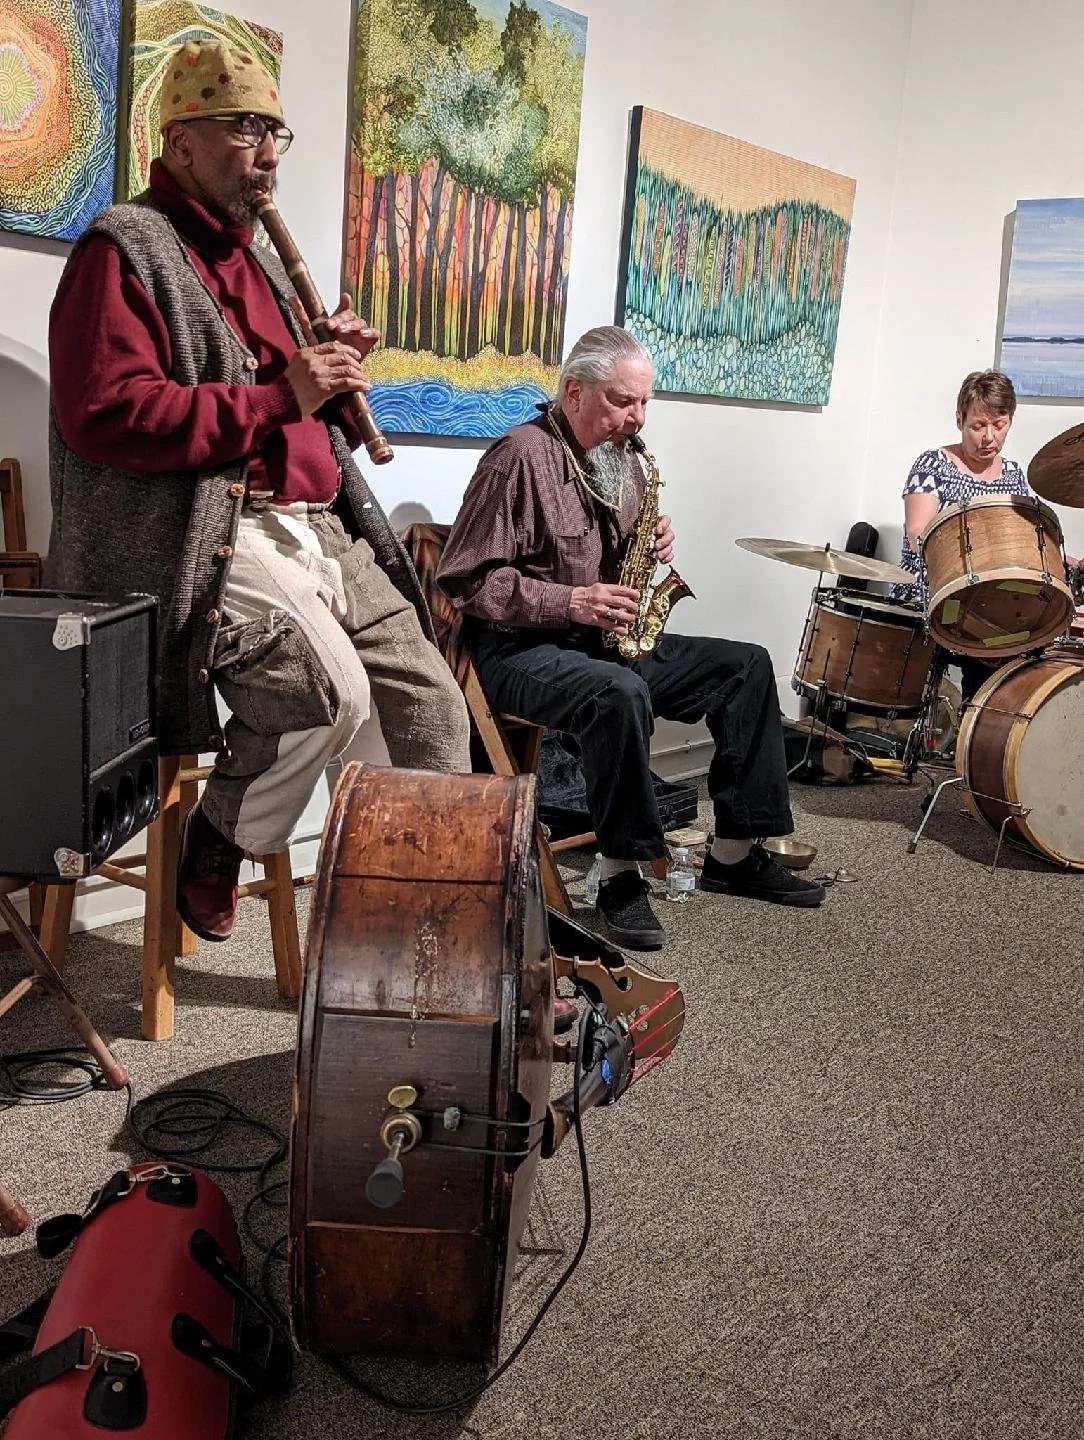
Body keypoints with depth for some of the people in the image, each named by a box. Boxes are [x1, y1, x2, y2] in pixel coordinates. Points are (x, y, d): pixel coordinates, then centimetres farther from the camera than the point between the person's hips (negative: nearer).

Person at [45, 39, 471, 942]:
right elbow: (106, 412, -19)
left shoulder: (259, 262, 24)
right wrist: (279, 397, -19)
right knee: (334, 692, -30)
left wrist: (337, 374, 6)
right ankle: (210, 852, -4)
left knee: (431, 696, 3)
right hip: (214, 536, -9)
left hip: (323, 529, 9)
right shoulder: (126, 249, -3)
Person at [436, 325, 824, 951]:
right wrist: (570, 602, -24)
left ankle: (736, 853, 5)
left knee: (747, 665, 1)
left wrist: (652, 545, 0)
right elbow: (466, 578, -18)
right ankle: (623, 878, -23)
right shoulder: (522, 456, -14)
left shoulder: (623, 459, 13)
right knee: (621, 692, -38)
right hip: (523, 647, -8)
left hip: (610, 639, 9)